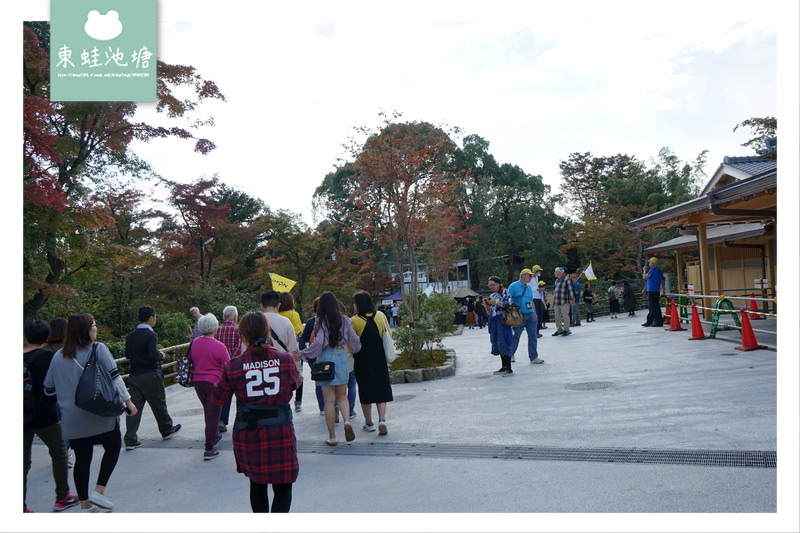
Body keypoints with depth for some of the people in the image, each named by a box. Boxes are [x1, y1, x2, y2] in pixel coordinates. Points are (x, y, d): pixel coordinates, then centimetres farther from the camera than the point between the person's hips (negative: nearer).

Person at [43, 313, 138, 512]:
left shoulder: (58, 357, 6)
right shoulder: (98, 349, -8)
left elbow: (49, 389, 10)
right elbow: (114, 377, -12)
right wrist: (128, 401, -7)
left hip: (72, 418, 4)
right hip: (100, 413, -4)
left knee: (82, 458, 13)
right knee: (113, 446, 16)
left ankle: (85, 505, 20)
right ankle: (99, 490, 5)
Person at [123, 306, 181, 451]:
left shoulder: (131, 336, 6)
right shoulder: (151, 335, -15)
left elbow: (127, 355, 14)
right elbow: (154, 355, -23)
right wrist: (161, 355, -4)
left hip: (134, 375, 6)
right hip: (150, 375, -5)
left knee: (134, 407, 4)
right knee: (159, 404, 11)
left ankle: (130, 440, 1)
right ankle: (167, 430, 28)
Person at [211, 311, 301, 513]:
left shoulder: (233, 366, -7)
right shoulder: (286, 360, -6)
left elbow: (218, 398, 6)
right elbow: (296, 382, 15)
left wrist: (213, 386, 28)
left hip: (248, 434, 2)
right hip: (281, 432, -2)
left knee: (257, 483, 23)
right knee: (283, 487, 8)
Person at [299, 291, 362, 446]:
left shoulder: (320, 322, -8)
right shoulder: (344, 320, 1)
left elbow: (318, 343, -15)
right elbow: (354, 340, 5)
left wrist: (302, 354, -2)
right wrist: (356, 349, 26)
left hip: (325, 359, -3)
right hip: (341, 357, 3)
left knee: (329, 400, 4)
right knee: (342, 395, 18)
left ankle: (332, 436, 9)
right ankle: (347, 421, -7)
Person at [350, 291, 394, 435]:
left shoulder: (354, 321, -12)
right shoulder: (381, 316, -1)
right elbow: (389, 335, 6)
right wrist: (387, 358, 17)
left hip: (362, 361, -2)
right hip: (379, 359, 3)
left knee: (365, 391, 10)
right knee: (381, 390, 9)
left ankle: (369, 423, 18)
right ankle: (382, 420, -6)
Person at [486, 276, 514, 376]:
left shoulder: (505, 292, -3)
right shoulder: (492, 295, 18)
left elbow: (508, 305, -16)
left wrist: (495, 302, -14)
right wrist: (488, 304, 4)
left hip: (502, 320, -8)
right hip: (493, 321, 8)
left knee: (503, 343, -9)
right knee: (497, 344, 9)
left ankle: (509, 368, -4)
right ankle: (503, 367, 17)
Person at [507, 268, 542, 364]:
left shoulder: (529, 287, 14)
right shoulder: (513, 286, -6)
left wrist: (534, 313, 16)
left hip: (530, 314, 6)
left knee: (533, 336, 1)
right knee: (516, 336, 5)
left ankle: (533, 357, 6)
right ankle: (510, 355, 23)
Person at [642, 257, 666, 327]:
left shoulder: (652, 270, -12)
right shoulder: (659, 270, 15)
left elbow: (644, 277, -10)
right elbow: (662, 281, 18)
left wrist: (644, 270, 4)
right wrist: (663, 290, 23)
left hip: (651, 291, -10)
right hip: (657, 291, 10)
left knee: (654, 307, -9)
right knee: (651, 307, 14)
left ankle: (659, 322, -11)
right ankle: (649, 322, 20)